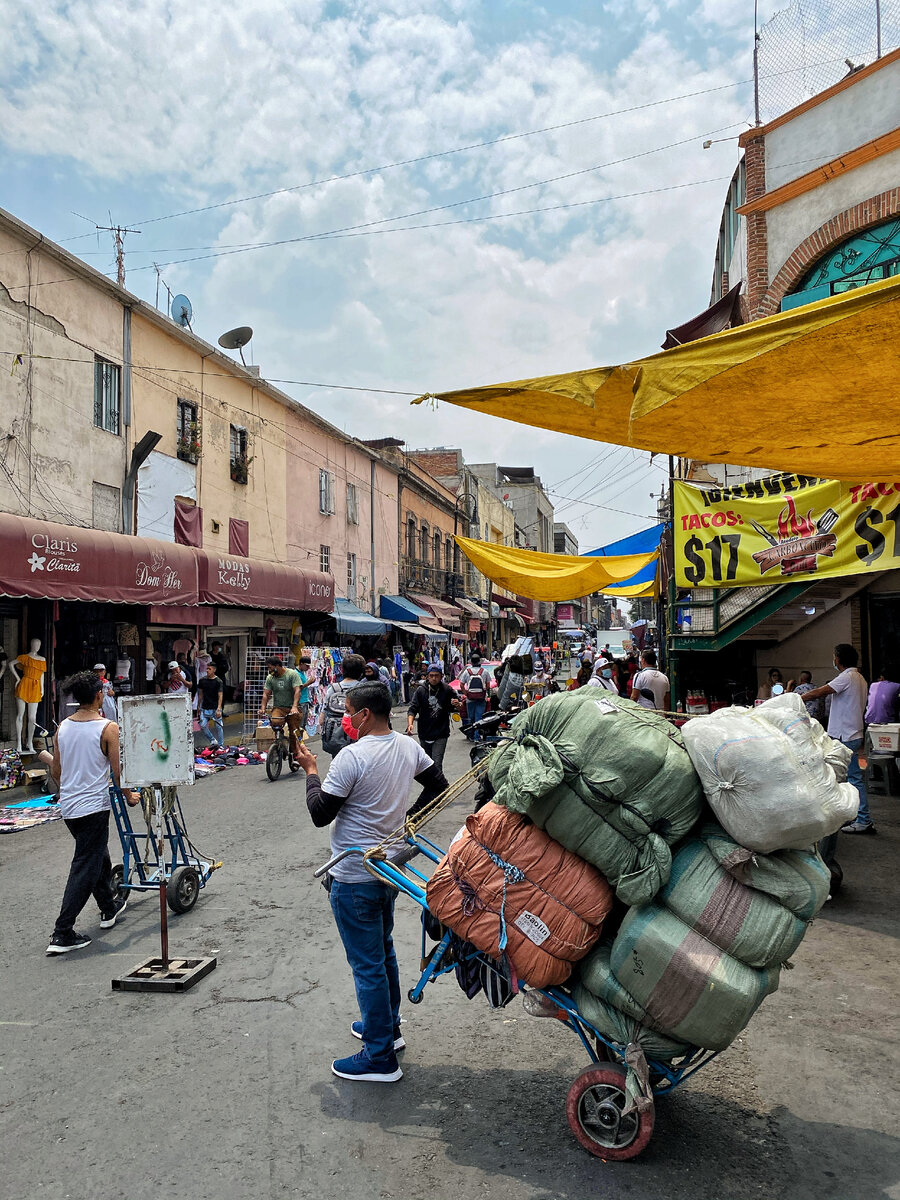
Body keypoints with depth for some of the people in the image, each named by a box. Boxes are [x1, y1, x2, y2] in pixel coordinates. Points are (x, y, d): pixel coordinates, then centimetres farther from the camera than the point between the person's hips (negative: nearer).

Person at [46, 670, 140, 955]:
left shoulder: (63, 727, 3)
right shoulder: (108, 728, -14)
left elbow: (55, 770, 11)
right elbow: (117, 771, -10)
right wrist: (129, 796, 7)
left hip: (67, 806, 7)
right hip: (93, 807, -7)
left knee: (98, 857, 23)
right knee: (85, 868, -1)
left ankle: (109, 909, 39)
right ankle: (62, 933, -2)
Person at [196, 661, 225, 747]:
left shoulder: (218, 681, -5)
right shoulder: (202, 680, 6)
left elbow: (220, 696, -9)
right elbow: (200, 694, 15)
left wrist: (218, 709, -19)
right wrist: (198, 707, 15)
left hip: (215, 708, -3)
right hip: (205, 708, 3)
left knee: (218, 727, 1)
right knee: (203, 726, -6)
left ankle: (221, 745, 13)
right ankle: (213, 740, 14)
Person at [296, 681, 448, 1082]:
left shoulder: (352, 756, -23)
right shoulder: (408, 747, 0)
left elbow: (320, 814, -17)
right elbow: (438, 784, 13)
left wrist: (311, 771, -4)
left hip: (354, 877, -8)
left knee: (366, 965, 2)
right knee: (383, 951, 25)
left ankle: (380, 1058, 12)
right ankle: (387, 1026, 40)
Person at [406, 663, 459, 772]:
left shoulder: (447, 690, -3)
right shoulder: (421, 690, -2)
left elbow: (452, 709, 9)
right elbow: (413, 709, -5)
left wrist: (457, 705, -15)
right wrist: (410, 724, -22)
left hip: (441, 735, -2)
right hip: (424, 734, 2)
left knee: (437, 764, -13)